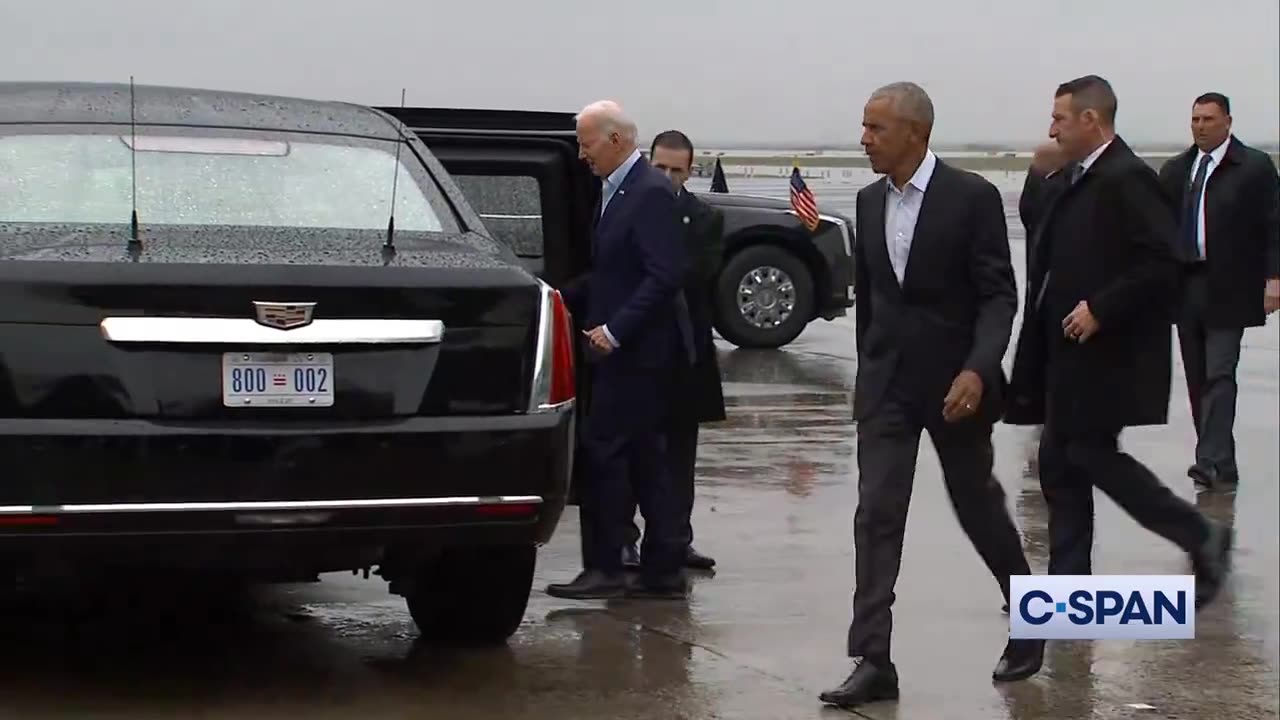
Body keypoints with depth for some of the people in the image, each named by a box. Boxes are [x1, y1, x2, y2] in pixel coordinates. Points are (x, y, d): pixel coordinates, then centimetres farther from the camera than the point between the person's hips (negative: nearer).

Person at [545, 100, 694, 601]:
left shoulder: (650, 193, -15)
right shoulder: (617, 190, 15)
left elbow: (666, 274, -21)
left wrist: (616, 329, -23)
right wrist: (566, 300, 11)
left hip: (639, 352, -10)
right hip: (630, 352, 10)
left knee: (604, 453, -7)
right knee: (645, 459, 10)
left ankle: (604, 569, -2)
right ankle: (663, 572, 14)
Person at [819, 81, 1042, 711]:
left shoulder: (972, 197, -12)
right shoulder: (870, 201, 6)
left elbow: (999, 295, -14)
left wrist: (977, 370, -26)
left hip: (955, 382, -4)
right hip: (886, 383, 4)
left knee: (979, 507, 11)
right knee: (876, 515, -6)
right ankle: (872, 663, -7)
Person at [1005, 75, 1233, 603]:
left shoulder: (1126, 179, -16)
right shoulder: (1083, 179, 13)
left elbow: (1162, 262, -23)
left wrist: (1100, 310, -22)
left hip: (1107, 354, -10)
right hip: (1074, 353, 10)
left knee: (1092, 455, -7)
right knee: (1060, 461, 9)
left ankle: (1201, 538, 5)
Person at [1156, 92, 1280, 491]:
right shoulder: (1175, 170, 12)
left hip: (1228, 289, -5)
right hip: (1186, 286, 5)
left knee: (1219, 375, -11)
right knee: (1198, 378, 6)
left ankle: (1214, 462, -13)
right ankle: (1218, 463, 13)